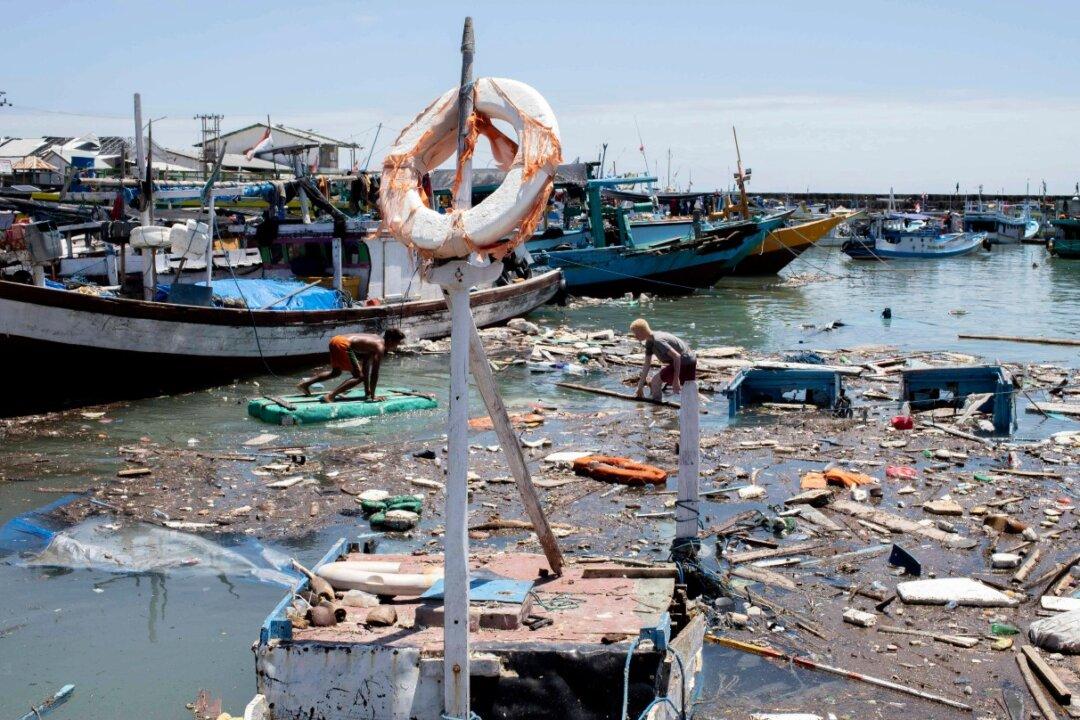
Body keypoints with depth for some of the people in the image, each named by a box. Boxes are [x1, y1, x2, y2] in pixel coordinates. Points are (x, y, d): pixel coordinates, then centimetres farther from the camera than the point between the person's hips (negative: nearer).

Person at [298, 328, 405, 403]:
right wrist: (372, 395, -1)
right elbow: (374, 373, -8)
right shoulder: (380, 347, -4)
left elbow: (365, 366, 30)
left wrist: (367, 391, 33)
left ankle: (305, 384, 32)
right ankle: (330, 395, -16)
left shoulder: (375, 340, 22)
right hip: (343, 345, -10)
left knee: (336, 372, 31)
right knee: (359, 376, -7)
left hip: (335, 339, 10)